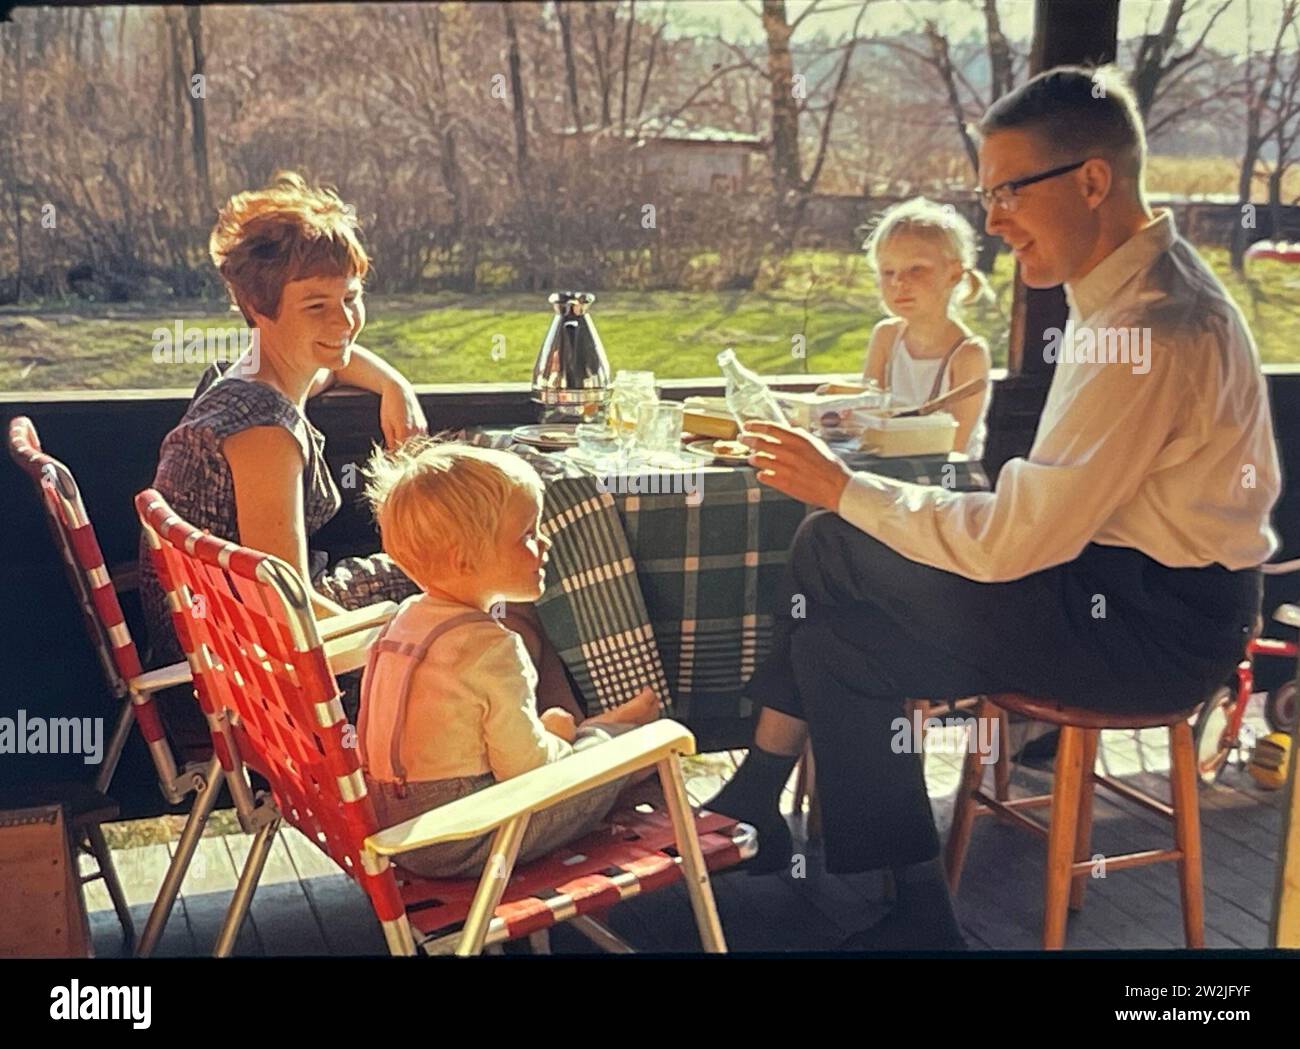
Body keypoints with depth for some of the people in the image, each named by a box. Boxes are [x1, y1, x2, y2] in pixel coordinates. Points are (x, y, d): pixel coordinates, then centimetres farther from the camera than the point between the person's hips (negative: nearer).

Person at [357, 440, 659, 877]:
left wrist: (539, 728, 14)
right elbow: (526, 770, -21)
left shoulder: (405, 617, 5)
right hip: (458, 847, -9)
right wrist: (555, 739, 1)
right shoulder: (491, 648, -23)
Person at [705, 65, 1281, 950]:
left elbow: (1012, 542, -24)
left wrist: (843, 488, -13)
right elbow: (1039, 513, 10)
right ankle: (756, 799, 9)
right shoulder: (1138, 287, 7)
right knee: (831, 549, 2)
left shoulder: (1152, 331, -24)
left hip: (1153, 622, -9)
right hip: (1126, 573, 9)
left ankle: (912, 909, 6)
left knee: (841, 631, -8)